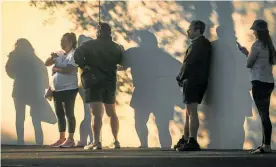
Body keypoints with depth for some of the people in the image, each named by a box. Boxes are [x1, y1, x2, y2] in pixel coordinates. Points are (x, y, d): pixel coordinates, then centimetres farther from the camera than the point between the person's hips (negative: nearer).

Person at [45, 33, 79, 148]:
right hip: (58, 89, 8)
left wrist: (56, 68, -7)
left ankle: (70, 139, 1)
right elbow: (47, 63, 15)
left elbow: (68, 69, -21)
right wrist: (52, 57, -5)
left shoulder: (73, 54, -8)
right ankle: (62, 138, 16)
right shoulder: (60, 55, 15)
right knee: (59, 114, 10)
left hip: (69, 89, -8)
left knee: (69, 113, -3)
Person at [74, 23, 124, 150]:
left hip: (94, 82, -4)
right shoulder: (116, 47, 7)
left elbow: (77, 55, -19)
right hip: (110, 82, 4)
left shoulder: (90, 45, -6)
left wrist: (84, 66, -7)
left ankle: (96, 142, -19)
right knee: (112, 113, 16)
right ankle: (116, 141, 17)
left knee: (97, 114, -11)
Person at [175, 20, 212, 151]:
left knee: (192, 112, -10)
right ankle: (185, 140, 21)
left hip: (193, 81, -10)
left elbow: (189, 62, -16)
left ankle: (192, 142, -10)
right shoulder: (202, 43, 17)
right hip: (195, 81, 10)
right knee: (189, 112, 14)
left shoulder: (199, 43, -12)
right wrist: (183, 77, 6)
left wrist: (180, 77, -4)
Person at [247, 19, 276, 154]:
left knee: (264, 114, -9)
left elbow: (248, 64, -6)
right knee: (265, 114, 11)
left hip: (259, 82, -8)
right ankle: (265, 144, 14)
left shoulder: (257, 44, -11)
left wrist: (247, 54, 15)